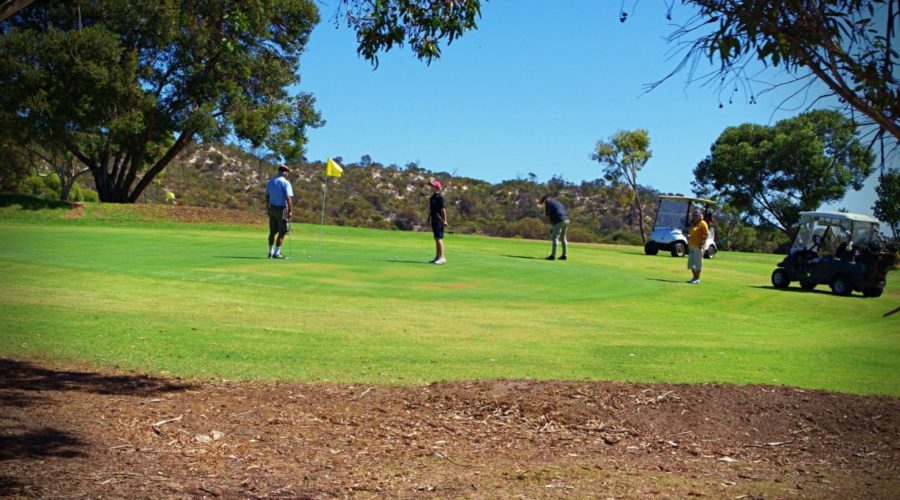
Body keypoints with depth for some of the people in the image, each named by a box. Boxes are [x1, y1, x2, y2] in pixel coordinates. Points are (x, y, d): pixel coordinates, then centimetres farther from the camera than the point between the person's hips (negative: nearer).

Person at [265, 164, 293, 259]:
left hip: (272, 208, 6)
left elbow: (267, 196, 12)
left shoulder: (270, 182, 9)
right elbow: (288, 198, -17)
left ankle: (271, 252, 13)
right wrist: (290, 211, -13)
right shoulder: (286, 183, -11)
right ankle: (276, 253, -2)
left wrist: (268, 209, 18)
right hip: (282, 209, -6)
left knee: (272, 232, 12)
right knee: (282, 232, 0)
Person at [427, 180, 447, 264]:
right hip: (434, 220, 9)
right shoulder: (432, 197, 15)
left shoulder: (439, 198, -11)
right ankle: (437, 257, 18)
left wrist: (445, 220, -17)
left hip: (439, 220, -9)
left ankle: (442, 257, -12)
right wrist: (429, 218, 22)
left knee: (439, 238, -11)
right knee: (436, 239, 13)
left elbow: (443, 209, -14)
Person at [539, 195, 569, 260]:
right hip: (566, 219, 8)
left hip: (559, 221, -8)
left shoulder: (548, 202, 3)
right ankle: (564, 255, 18)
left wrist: (551, 224, 8)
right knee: (563, 238, 17)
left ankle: (553, 255, -12)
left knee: (555, 238, -7)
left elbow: (548, 215, -5)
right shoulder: (556, 201, 27)